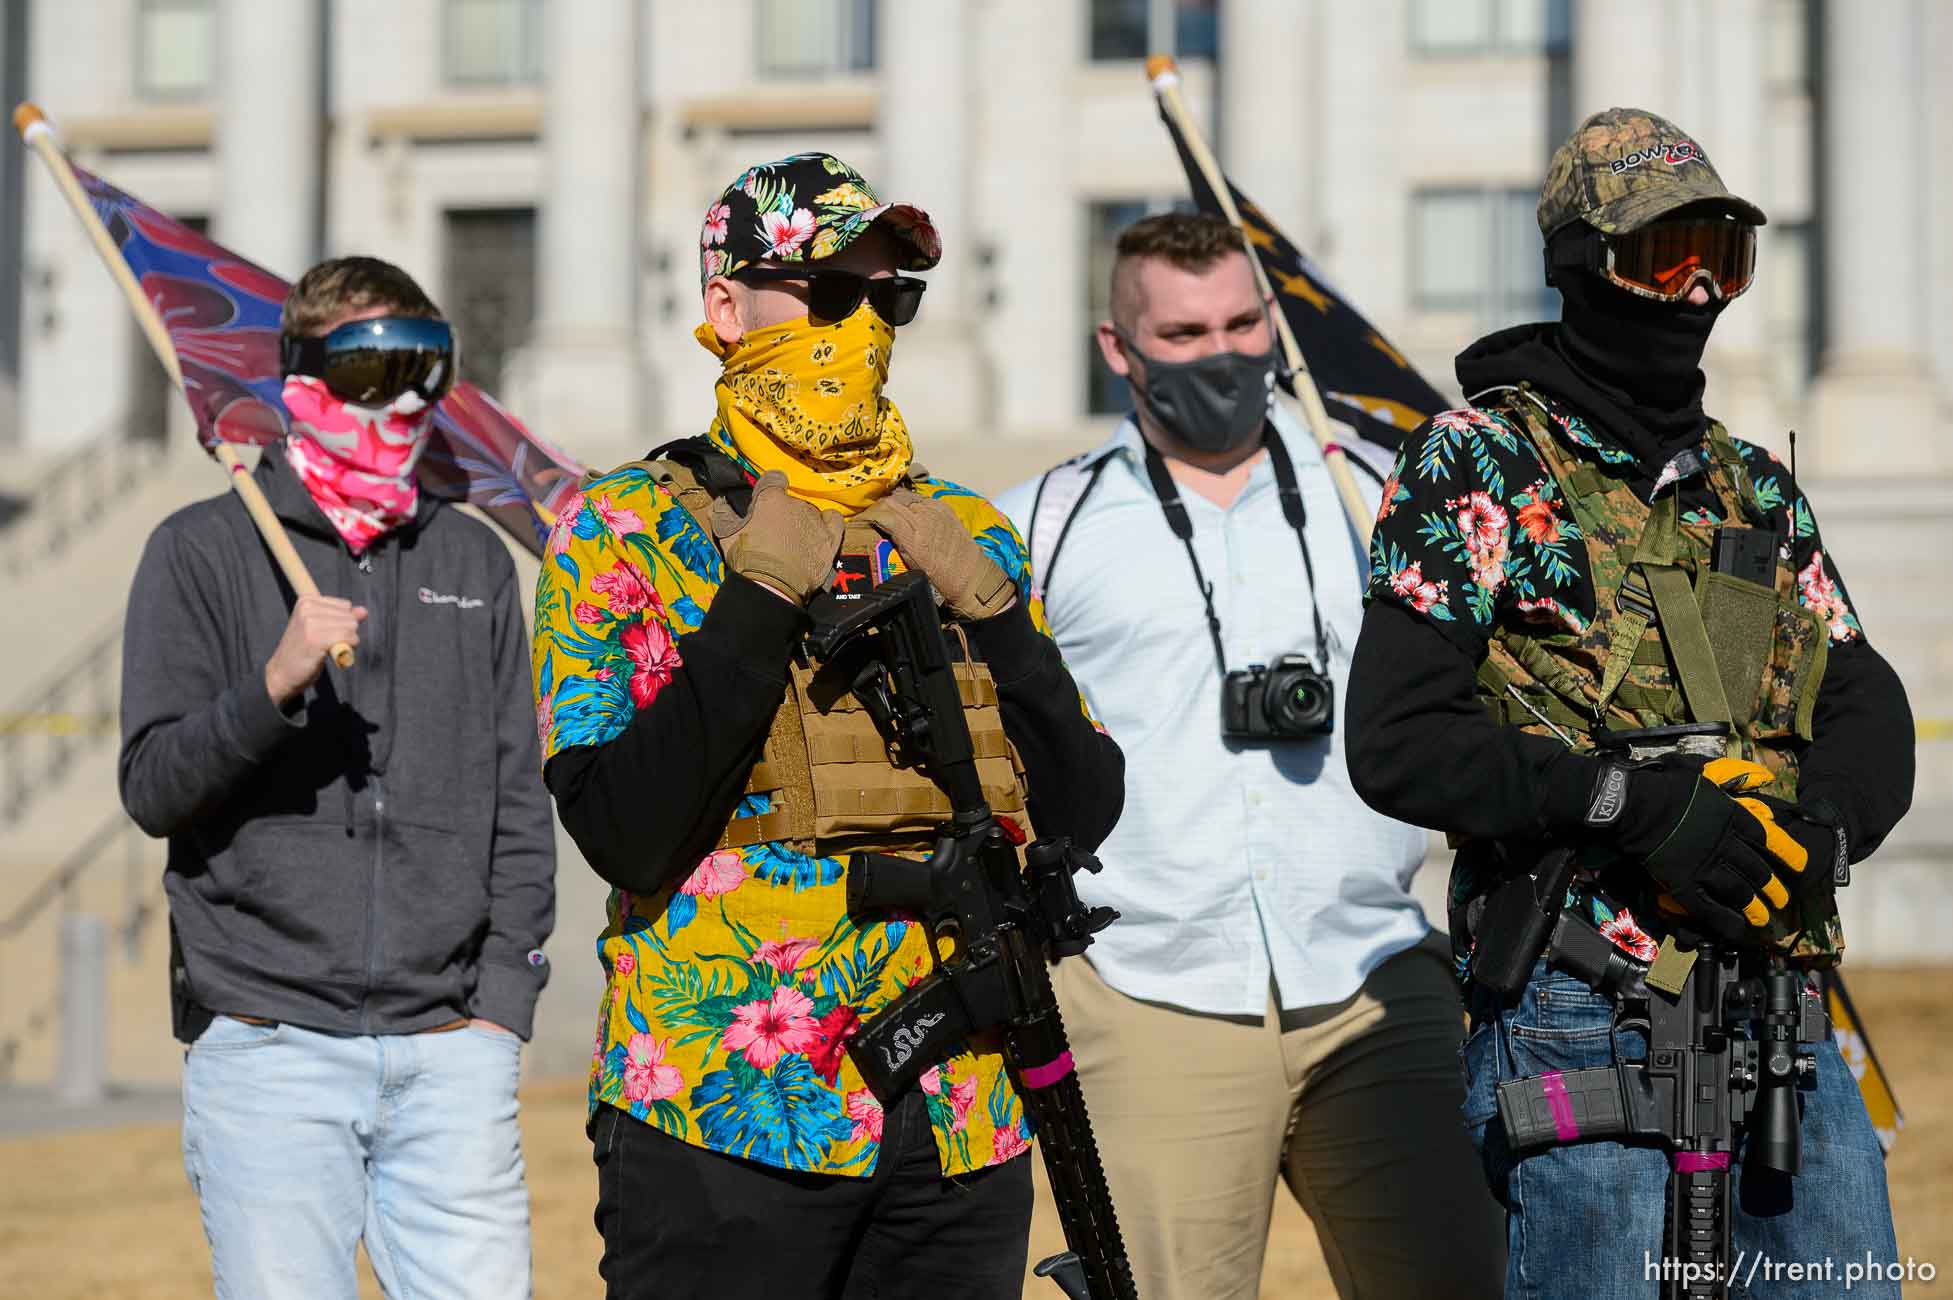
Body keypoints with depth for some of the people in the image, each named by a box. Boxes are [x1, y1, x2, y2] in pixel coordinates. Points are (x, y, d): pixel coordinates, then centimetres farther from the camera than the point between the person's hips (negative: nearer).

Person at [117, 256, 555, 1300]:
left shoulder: (474, 560, 16)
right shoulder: (203, 550, 5)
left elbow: (518, 803, 16)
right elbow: (152, 787, -1)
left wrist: (503, 1000, 7)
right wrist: (273, 686, -18)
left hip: (449, 1049, 3)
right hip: (264, 1046, -3)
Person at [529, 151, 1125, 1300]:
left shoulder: (966, 534, 12)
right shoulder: (622, 530, 0)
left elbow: (1083, 816, 6)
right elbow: (625, 835, -13)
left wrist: (985, 606, -4)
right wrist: (759, 603, -14)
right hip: (724, 1118, -4)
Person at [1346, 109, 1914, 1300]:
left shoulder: (1759, 491, 17)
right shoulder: (1481, 462, -1)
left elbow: (1870, 717, 11)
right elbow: (1398, 743, -10)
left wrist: (1815, 830, -12)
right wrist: (1637, 803, -19)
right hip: (1588, 1031, -6)